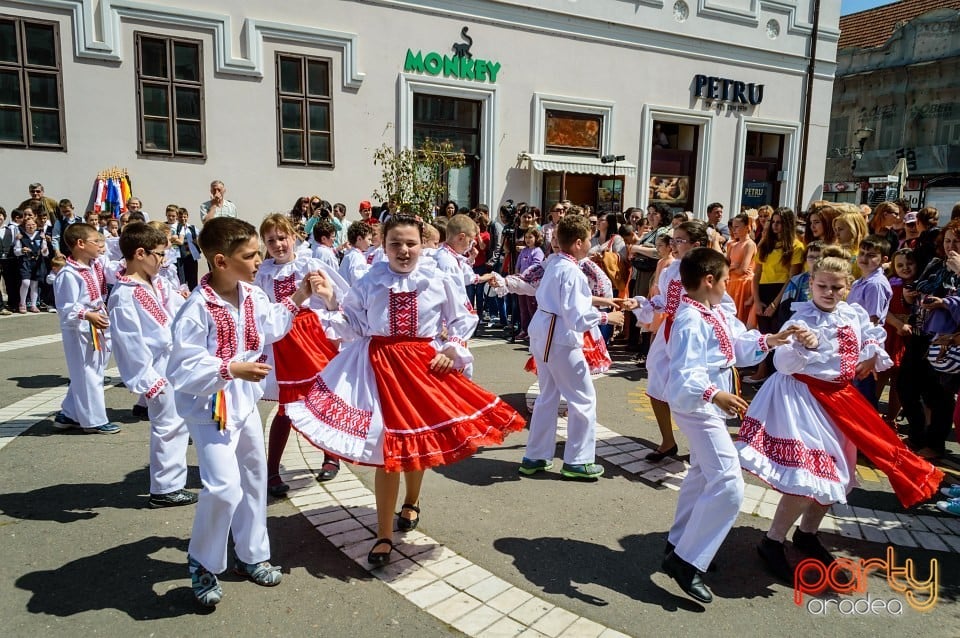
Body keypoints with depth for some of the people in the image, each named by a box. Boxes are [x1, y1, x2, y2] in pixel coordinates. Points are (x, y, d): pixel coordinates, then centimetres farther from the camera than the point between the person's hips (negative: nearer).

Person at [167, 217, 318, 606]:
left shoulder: (252, 295, -2)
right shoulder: (198, 308, -26)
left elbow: (272, 326, 17)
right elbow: (184, 369, -27)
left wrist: (298, 297, 10)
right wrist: (232, 369, -35)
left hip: (245, 401, 8)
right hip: (210, 407, -8)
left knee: (254, 477, 18)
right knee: (224, 487, -16)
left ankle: (251, 555, 37)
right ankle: (202, 564, 12)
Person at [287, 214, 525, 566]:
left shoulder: (439, 281, -2)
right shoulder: (369, 282, 0)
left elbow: (463, 320, 7)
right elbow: (354, 328, 3)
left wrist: (451, 351, -5)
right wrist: (332, 303, -9)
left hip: (425, 365, 1)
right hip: (380, 365, -1)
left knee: (418, 438, 15)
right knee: (388, 445, -2)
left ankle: (411, 502, 46)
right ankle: (384, 536, 11)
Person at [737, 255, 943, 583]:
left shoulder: (854, 314, 2)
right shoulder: (802, 319, -18)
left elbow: (874, 336, 24)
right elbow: (783, 364, -27)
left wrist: (872, 355, 6)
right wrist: (802, 346, -44)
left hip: (838, 398, 8)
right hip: (803, 399, -8)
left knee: (835, 473, 17)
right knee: (808, 476, -15)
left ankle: (807, 534, 37)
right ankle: (773, 542, 3)